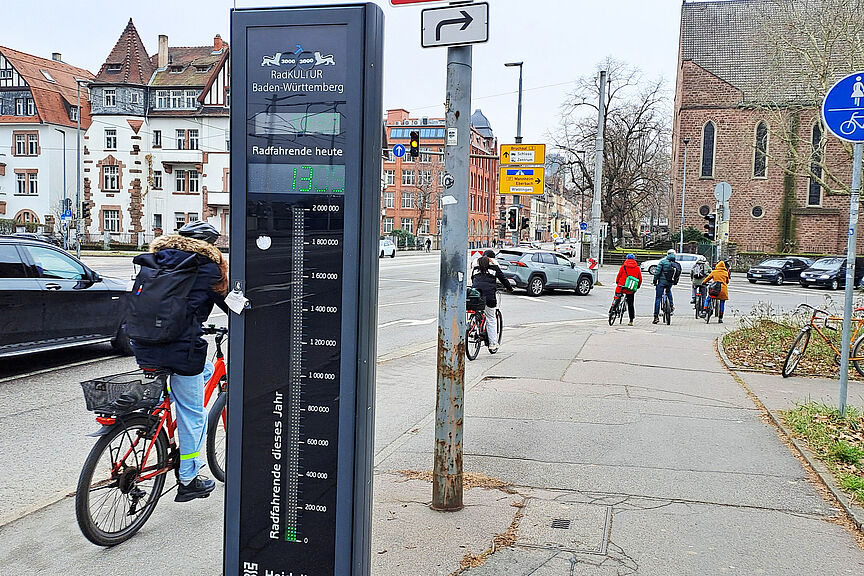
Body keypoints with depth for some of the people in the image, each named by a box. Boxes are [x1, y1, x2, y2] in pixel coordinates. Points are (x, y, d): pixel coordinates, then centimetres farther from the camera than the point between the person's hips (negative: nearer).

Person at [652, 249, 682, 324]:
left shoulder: (663, 262, -9)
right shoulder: (678, 265, 3)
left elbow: (657, 272, -12)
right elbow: (679, 275, 8)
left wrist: (655, 281, -1)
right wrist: (675, 282, 23)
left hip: (662, 282, -4)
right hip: (671, 283, 4)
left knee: (658, 298, 2)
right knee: (668, 291, 38)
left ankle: (656, 316, -1)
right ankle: (671, 304, 21)